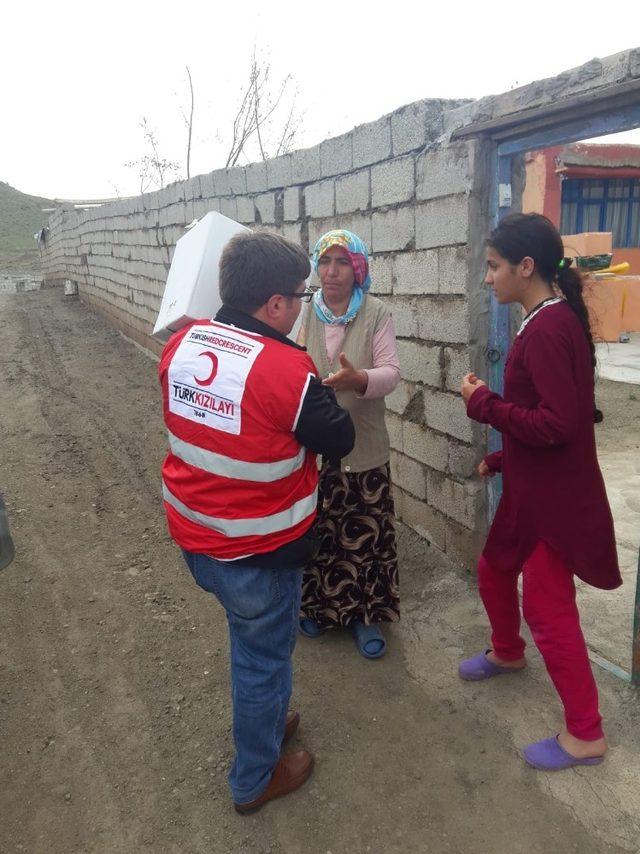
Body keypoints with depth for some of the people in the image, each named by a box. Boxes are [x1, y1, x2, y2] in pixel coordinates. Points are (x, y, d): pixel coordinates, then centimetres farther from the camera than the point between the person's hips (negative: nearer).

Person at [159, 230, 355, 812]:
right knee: (264, 658, 16)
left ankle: (265, 720, 53)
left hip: (192, 533, 7)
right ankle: (255, 779, 39)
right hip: (256, 553, -7)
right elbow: (339, 441, -12)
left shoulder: (181, 343, -5)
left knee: (250, 639, 29)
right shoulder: (288, 368, -26)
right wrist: (319, 393, 5)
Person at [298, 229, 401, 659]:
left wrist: (358, 380, -33)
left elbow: (391, 372, -13)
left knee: (364, 534, 6)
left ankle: (364, 614, 27)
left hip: (363, 449, -1)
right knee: (316, 529, 13)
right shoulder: (304, 313, 3)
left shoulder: (377, 314, -4)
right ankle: (318, 605, 36)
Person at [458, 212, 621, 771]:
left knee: (548, 609, 3)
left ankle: (586, 735, 22)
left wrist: (483, 403, -18)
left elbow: (557, 424, -28)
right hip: (531, 487, 10)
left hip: (554, 496, -10)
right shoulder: (551, 319, 8)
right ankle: (508, 654, 51)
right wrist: (501, 458, 20)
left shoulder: (547, 328, -23)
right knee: (494, 570, 24)